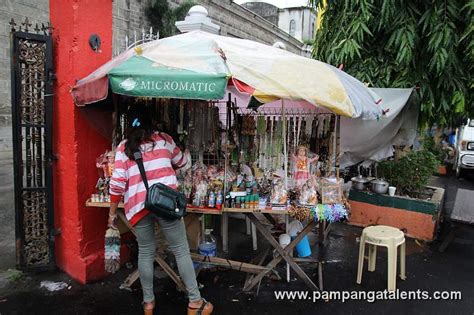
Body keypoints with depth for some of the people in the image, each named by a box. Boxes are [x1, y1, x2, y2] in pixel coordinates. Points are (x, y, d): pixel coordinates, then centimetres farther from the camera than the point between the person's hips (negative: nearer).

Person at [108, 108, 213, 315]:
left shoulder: (123, 147, 10)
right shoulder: (163, 139, 12)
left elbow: (117, 183, 2)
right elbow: (182, 162, 28)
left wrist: (112, 213, 9)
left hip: (137, 205, 1)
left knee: (145, 253, 15)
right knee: (181, 250, 5)